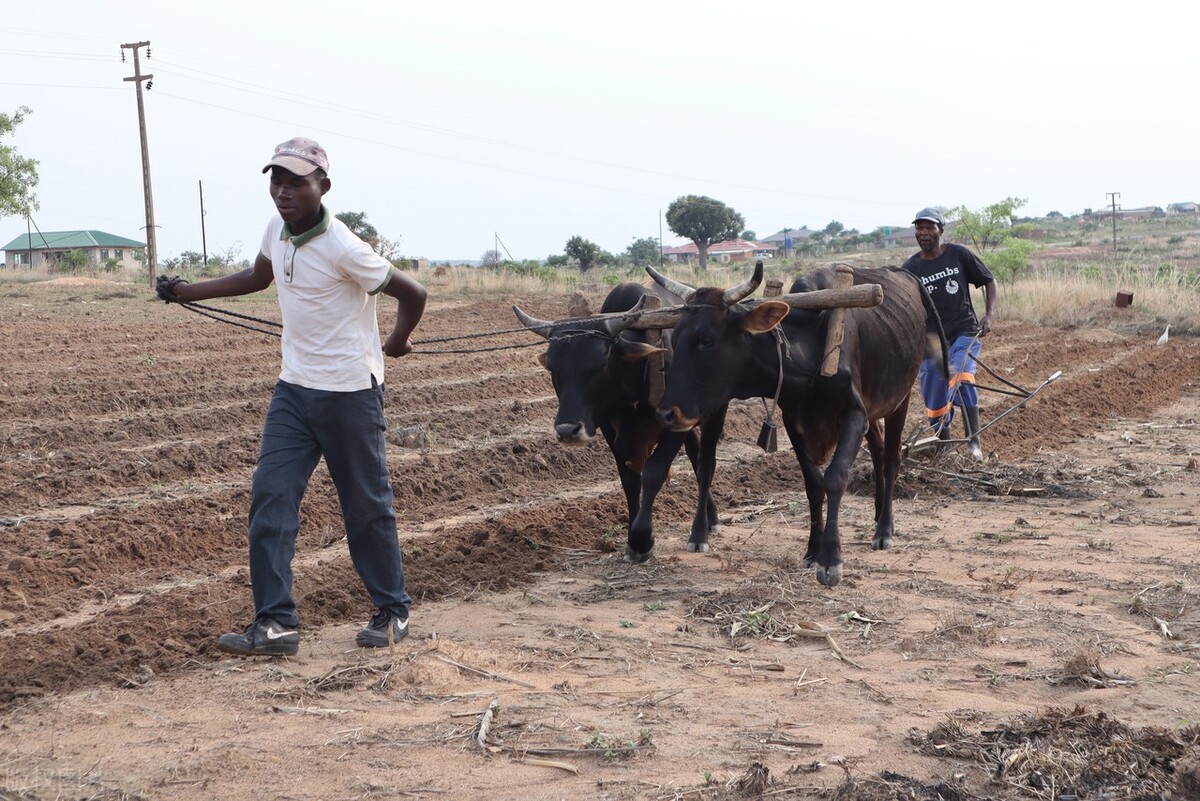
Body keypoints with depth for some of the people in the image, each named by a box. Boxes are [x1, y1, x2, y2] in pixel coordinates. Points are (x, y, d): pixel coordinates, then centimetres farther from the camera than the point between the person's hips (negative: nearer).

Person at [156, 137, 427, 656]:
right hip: (293, 388, 7)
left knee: (366, 506, 5)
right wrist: (190, 292, 22)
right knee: (270, 499, -1)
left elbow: (412, 294, -13)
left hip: (350, 393, -7)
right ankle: (275, 623, 1)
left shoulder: (343, 249, -22)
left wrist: (397, 342, 4)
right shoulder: (277, 230, 2)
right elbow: (257, 278, 24)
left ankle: (392, 612, 23)